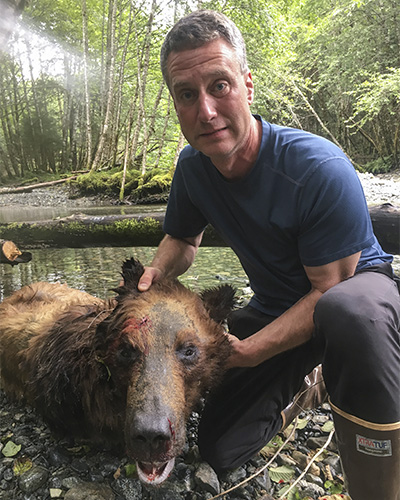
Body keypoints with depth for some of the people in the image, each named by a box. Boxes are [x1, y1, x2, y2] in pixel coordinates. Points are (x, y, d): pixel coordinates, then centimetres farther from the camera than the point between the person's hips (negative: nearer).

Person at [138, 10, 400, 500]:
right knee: (219, 449, 4)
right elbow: (183, 239, 6)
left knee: (351, 312, -46)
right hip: (277, 306, 6)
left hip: (355, 290, -5)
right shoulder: (192, 165, -10)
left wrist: (251, 350, -30)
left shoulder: (319, 169, -30)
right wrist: (156, 271, -16)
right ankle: (304, 381, 28)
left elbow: (330, 289, -24)